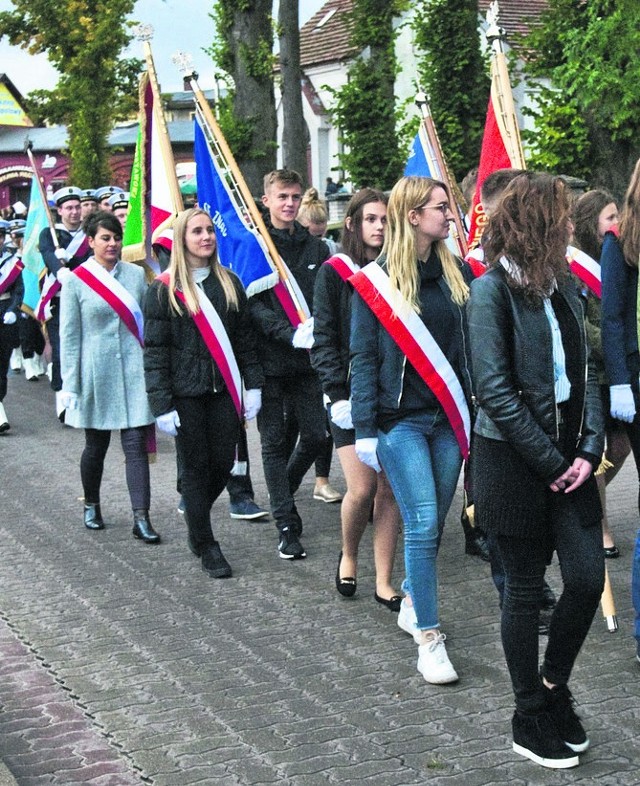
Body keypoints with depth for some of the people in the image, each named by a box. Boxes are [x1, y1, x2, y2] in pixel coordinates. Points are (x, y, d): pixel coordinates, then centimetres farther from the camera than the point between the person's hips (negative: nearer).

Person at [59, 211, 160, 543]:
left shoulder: (136, 275, 5)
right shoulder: (75, 281, -1)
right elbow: (69, 336, -1)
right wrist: (70, 385, -5)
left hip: (134, 372, 1)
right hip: (97, 374, -1)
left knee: (136, 445, -4)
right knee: (96, 445, 12)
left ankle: (141, 518, -5)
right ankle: (91, 506, 33)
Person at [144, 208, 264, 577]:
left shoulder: (229, 283, 10)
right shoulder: (164, 290, -3)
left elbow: (246, 339, 12)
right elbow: (155, 351, -5)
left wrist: (252, 385, 4)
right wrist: (162, 405, -11)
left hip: (224, 391, 4)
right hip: (186, 394, -4)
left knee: (223, 464, 4)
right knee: (196, 468, 2)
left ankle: (195, 517, 32)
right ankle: (206, 545, 15)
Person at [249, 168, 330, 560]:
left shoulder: (315, 247, 11)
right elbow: (253, 303, -11)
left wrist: (316, 329, -13)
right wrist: (290, 333, -23)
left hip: (307, 358, 4)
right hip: (269, 359, -3)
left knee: (316, 435, 4)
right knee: (275, 441, 3)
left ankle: (284, 490, 33)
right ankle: (287, 525, 11)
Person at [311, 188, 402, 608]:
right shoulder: (335, 273, 0)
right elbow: (323, 340, -3)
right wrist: (338, 393, -12)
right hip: (353, 396, -3)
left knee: (390, 490, 2)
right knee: (362, 488, -8)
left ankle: (384, 582, 11)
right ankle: (348, 556, 22)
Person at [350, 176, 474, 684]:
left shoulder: (457, 273, 8)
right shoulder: (375, 281, -4)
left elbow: (470, 348, 11)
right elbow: (363, 357, -2)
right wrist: (364, 430, -6)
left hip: (448, 418, 4)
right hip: (400, 419, -4)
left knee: (433, 523, 9)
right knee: (423, 522, -10)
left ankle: (413, 600, 30)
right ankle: (428, 636, -3)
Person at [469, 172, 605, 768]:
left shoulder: (564, 287, 9)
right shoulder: (492, 290, -11)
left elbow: (584, 373, 8)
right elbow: (494, 389, -16)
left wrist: (589, 449, -5)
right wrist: (550, 463, -15)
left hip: (568, 460, 6)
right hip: (513, 460, -6)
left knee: (587, 578, 2)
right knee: (524, 589, 5)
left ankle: (554, 684, 27)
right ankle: (529, 719, 20)